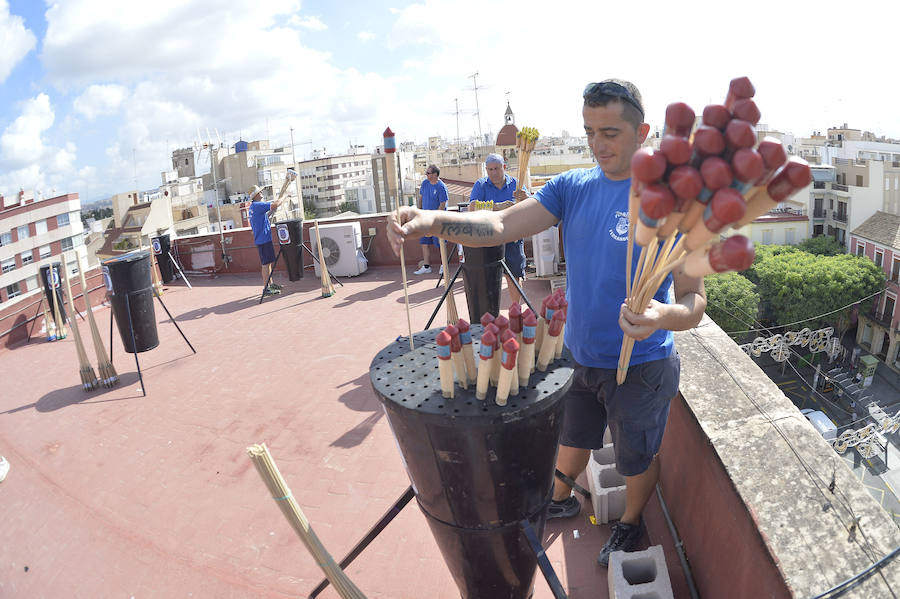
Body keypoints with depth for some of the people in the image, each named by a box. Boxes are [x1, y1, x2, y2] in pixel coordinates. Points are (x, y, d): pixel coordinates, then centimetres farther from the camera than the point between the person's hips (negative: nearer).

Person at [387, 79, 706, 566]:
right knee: (572, 440, 26)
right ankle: (560, 500, 56)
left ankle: (631, 522, 51)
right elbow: (502, 225, -19)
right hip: (577, 356, 4)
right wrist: (433, 221, -37)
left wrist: (664, 315, -45)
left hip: (640, 366, -4)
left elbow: (695, 300, -21)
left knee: (637, 458, 20)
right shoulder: (573, 187, -6)